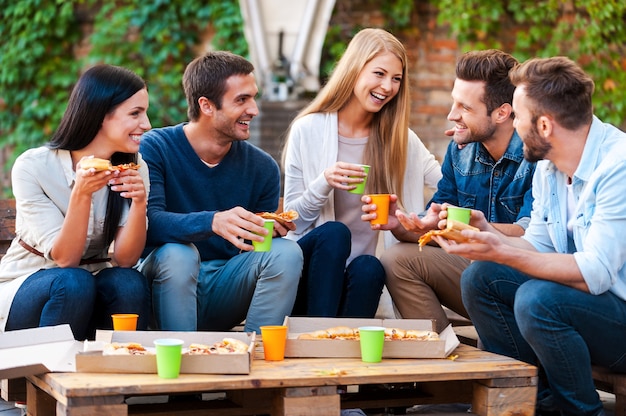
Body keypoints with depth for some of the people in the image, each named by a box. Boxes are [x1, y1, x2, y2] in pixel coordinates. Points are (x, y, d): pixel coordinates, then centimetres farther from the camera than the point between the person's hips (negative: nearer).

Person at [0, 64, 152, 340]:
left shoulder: (134, 167, -5)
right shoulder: (33, 167, -16)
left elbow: (125, 259, -14)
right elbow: (64, 259, -21)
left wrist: (139, 201, -30)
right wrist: (81, 195, -34)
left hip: (95, 293, 3)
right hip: (25, 290, -3)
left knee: (131, 284, -28)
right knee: (73, 283, -33)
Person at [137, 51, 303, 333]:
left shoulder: (262, 167, 2)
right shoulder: (155, 149, -9)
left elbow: (258, 246, 7)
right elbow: (148, 222, -24)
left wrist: (273, 232, -18)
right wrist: (212, 222, -41)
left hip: (225, 291, 4)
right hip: (169, 287, -3)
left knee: (287, 252, -20)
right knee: (178, 253, -34)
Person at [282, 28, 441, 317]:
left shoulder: (401, 139, 5)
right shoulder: (308, 130, -3)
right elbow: (293, 218, -3)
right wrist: (324, 183, -22)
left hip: (364, 273, 1)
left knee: (368, 269, -31)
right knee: (335, 233, -31)